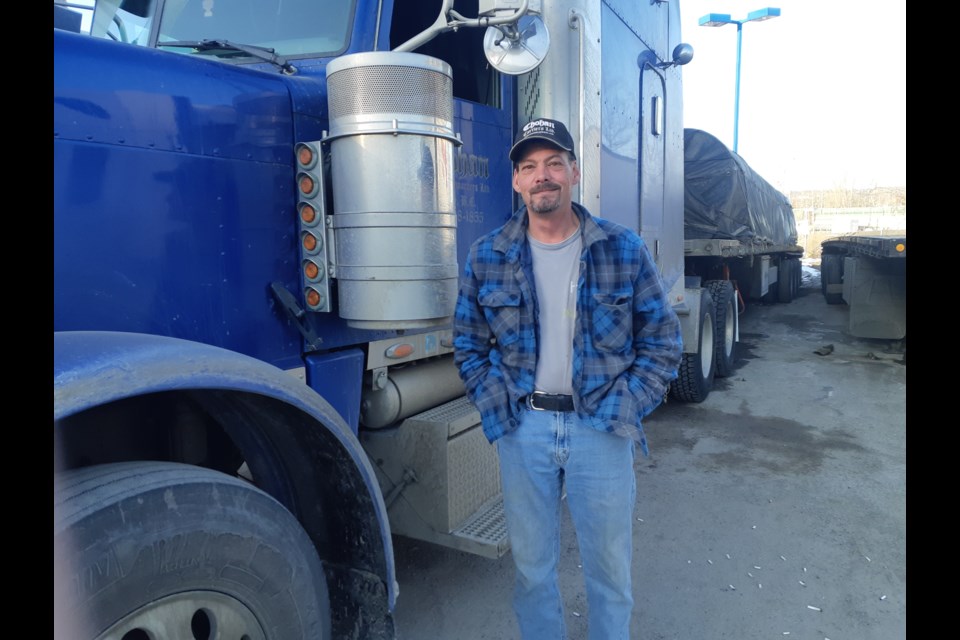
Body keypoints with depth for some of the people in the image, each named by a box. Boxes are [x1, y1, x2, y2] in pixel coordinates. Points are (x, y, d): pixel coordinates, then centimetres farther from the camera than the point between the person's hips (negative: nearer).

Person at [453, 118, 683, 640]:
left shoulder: (624, 250, -4)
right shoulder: (487, 257, -1)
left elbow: (662, 342, 1)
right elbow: (468, 346, 5)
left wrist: (625, 409, -7)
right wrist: (496, 409, -4)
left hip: (600, 430, 0)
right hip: (523, 429, 1)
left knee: (609, 564, 15)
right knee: (531, 563, 17)